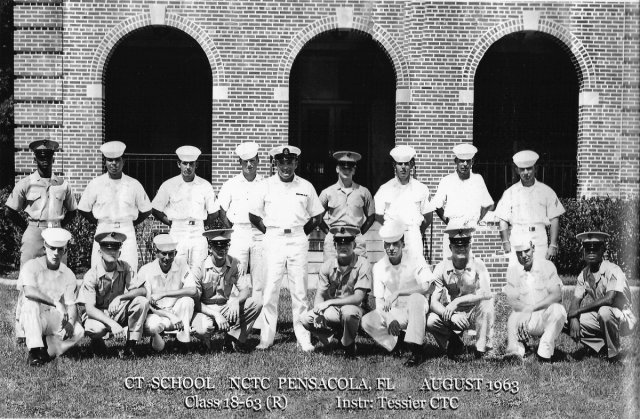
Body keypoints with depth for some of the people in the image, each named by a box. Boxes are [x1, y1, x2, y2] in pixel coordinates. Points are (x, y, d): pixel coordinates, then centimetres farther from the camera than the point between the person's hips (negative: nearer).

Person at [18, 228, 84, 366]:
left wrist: (71, 323, -23)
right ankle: (35, 350, -31)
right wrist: (56, 303, -38)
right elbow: (29, 291, -29)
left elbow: (71, 305, -1)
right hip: (33, 318, -3)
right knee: (31, 303, -35)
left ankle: (47, 351, -4)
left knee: (78, 331, -23)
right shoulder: (32, 266, -10)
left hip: (55, 318, 3)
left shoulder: (68, 274, 3)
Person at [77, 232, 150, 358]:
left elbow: (142, 290, -15)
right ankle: (97, 342, 3)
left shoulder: (124, 267, -7)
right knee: (94, 329, -37)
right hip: (99, 315, -3)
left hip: (118, 312, 4)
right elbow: (89, 308, -24)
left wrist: (120, 298, -32)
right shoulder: (91, 276, -17)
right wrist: (112, 324, -38)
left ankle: (130, 346, -13)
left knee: (142, 302, -22)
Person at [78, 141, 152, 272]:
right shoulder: (96, 184, 3)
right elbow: (83, 209, 11)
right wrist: (98, 223, 7)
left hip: (127, 232, 0)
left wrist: (130, 224, 8)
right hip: (103, 232, 0)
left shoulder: (133, 185, 4)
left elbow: (146, 210, 13)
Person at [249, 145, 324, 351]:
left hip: (298, 240, 1)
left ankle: (304, 339, 6)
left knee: (299, 290, 2)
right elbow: (254, 215, 9)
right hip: (274, 240, 0)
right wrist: (269, 232, 5)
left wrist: (302, 233, 8)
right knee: (270, 289, -2)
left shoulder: (306, 187, 5)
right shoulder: (267, 185, 3)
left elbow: (316, 216, 15)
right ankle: (266, 338, 4)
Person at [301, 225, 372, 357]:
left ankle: (348, 345, -9)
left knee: (348, 311, -38)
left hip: (354, 308, -4)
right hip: (332, 311, 4)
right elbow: (320, 295, -1)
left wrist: (329, 302, -26)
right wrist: (318, 313, -23)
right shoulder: (327, 266, -3)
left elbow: (358, 298, -21)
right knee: (306, 319, -19)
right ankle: (331, 340, 8)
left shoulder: (362, 265, -15)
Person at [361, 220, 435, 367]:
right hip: (392, 313, 3)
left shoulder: (416, 261, -8)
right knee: (367, 321, -23)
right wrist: (389, 320, -21)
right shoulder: (379, 267, -1)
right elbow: (379, 300, -2)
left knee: (416, 298, -37)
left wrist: (398, 292, -29)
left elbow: (426, 287, -24)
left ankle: (417, 350, -30)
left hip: (415, 311, -2)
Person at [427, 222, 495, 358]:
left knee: (487, 303, -32)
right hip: (452, 315, 2)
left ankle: (482, 347, -18)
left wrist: (457, 301, -32)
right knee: (430, 321, -26)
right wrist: (450, 315, -32)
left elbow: (486, 293, -27)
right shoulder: (441, 268, -7)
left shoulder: (477, 264, -11)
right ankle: (453, 342, 4)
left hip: (474, 314, -1)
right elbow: (433, 302, -12)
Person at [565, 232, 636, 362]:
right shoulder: (584, 274, 1)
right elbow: (575, 301, -1)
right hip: (599, 318, 7)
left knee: (604, 311, -38)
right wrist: (573, 319, -25)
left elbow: (609, 299, -33)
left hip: (623, 318, -7)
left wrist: (577, 311, -28)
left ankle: (614, 355, -15)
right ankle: (604, 350, 1)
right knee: (568, 321, -12)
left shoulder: (612, 270, -21)